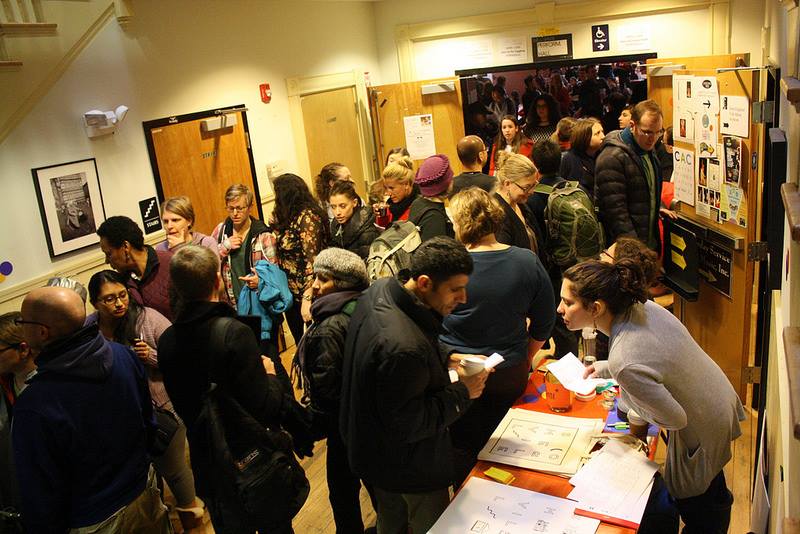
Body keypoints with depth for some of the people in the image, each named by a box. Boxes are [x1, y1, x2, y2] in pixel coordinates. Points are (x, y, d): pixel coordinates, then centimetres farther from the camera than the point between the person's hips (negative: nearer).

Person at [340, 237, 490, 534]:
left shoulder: (379, 290, -11)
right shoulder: (403, 348, -41)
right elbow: (407, 426, -29)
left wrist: (446, 358, -3)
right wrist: (462, 393, -21)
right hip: (408, 467, -9)